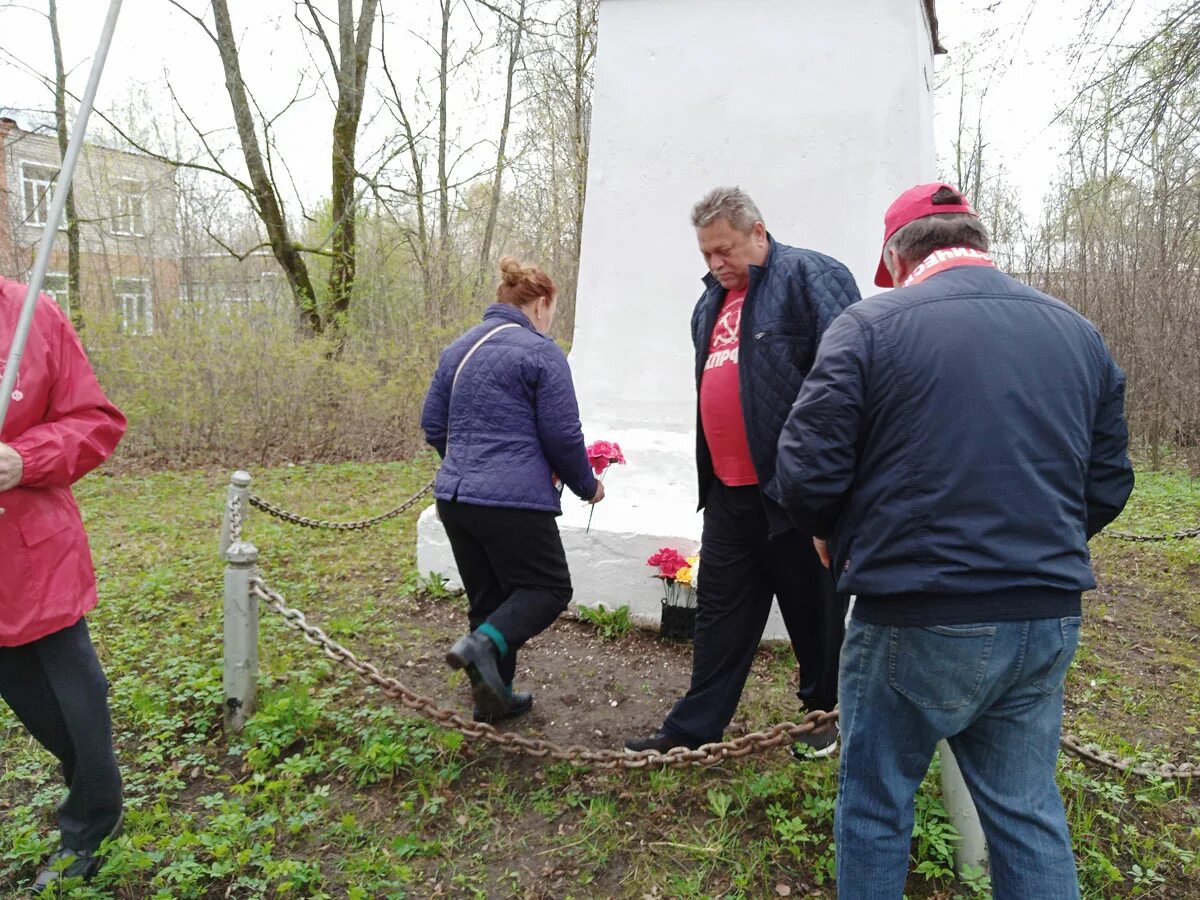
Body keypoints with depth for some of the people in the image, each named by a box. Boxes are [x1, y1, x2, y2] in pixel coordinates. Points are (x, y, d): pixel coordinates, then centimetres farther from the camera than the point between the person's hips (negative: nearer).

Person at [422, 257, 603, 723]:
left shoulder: (457, 348, 13)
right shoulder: (540, 352, -7)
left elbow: (432, 425, 17)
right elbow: (563, 436, -9)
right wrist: (588, 486, 7)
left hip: (454, 496, 7)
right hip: (513, 501, -7)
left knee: (489, 597, 17)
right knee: (549, 588, 8)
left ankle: (493, 696, 22)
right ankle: (484, 644, -15)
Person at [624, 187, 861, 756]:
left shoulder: (810, 277, -8)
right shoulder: (712, 302, 17)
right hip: (729, 490, 7)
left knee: (814, 612, 10)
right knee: (720, 610, 13)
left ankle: (827, 720, 30)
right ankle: (694, 728, 23)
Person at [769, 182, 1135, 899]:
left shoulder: (868, 327, -9)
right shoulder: (1080, 333, 7)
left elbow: (807, 476, -12)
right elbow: (1108, 485, 10)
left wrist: (844, 539, 8)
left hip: (917, 620, -5)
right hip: (1048, 622, 5)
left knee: (876, 805, 15)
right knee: (1029, 813, 19)